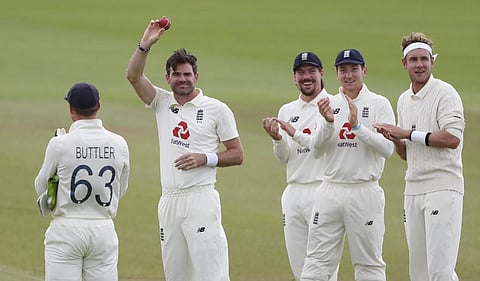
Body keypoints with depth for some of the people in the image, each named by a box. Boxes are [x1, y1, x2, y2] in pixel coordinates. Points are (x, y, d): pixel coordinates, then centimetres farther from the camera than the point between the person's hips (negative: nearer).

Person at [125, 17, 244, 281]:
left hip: (201, 198, -5)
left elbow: (237, 155, 3)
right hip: (169, 199, 5)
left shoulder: (217, 109, 1)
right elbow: (133, 75, -1)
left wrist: (205, 158, -12)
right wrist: (146, 44, -12)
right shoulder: (162, 102, 12)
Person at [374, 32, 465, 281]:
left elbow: (452, 138, -19)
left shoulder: (445, 93, -6)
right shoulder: (404, 100, 19)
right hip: (413, 191, 8)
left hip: (443, 188, -8)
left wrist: (408, 133, -13)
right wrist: (394, 139, 2)